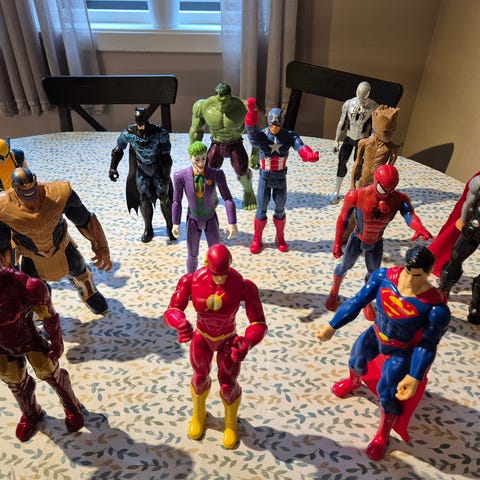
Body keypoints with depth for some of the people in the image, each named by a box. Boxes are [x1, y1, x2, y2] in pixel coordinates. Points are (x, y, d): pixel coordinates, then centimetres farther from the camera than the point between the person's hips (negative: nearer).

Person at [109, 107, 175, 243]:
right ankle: (148, 230, 16)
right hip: (141, 170, 1)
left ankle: (170, 228, 15)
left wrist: (166, 176, -18)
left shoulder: (159, 133, -24)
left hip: (158, 168, -1)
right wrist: (113, 168, -10)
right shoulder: (129, 133, -19)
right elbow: (118, 150, -4)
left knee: (164, 198, -1)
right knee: (144, 199, 0)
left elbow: (166, 156, -17)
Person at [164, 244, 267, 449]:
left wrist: (247, 342, -56)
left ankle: (231, 422, 46)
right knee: (200, 378, 21)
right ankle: (198, 414, 56)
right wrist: (181, 323, -56)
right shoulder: (191, 281, -28)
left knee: (228, 385, 10)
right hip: (201, 338, 2)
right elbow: (171, 311, -32)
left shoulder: (243, 285, -33)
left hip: (228, 340, -1)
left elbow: (259, 323, -34)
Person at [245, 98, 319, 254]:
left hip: (281, 177, 1)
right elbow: (251, 130, -36)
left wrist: (310, 155, -49)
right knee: (261, 210, 5)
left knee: (280, 209, 11)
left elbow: (300, 146, -26)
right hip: (265, 177, -1)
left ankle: (280, 238, 31)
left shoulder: (289, 135, -8)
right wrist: (251, 112, -55)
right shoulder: (261, 136, -13)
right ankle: (257, 240, 23)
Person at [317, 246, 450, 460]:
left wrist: (414, 377, -24)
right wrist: (332, 327, -12)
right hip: (375, 335, 5)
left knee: (386, 394, -2)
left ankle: (382, 435, 32)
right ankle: (353, 381, 68)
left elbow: (427, 344, -22)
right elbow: (358, 301, -17)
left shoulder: (436, 307, -35)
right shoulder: (384, 276, -27)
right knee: (356, 360, 27)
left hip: (402, 351, -4)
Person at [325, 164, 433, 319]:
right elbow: (342, 219, -18)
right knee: (345, 266, 19)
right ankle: (334, 292, 49)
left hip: (376, 242, 2)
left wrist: (420, 228, -69)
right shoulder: (357, 196, -30)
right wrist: (337, 244, -12)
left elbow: (409, 215, -45)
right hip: (357, 239, -2)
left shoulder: (399, 198, -25)